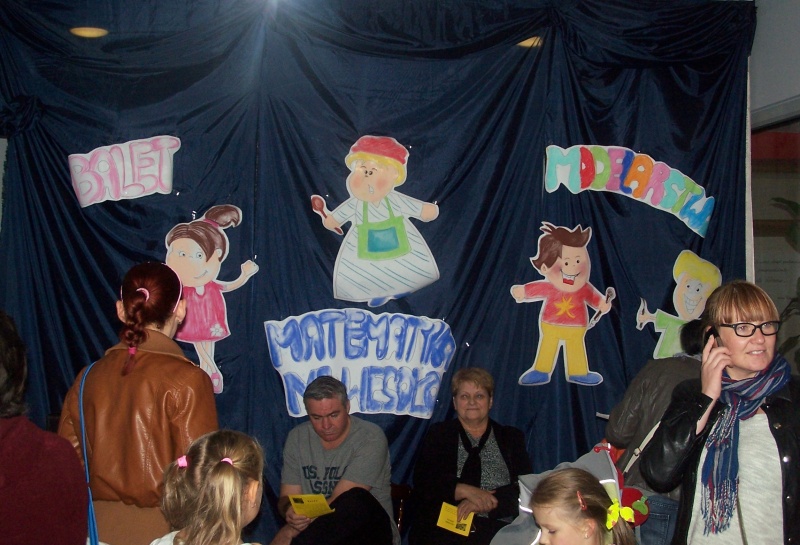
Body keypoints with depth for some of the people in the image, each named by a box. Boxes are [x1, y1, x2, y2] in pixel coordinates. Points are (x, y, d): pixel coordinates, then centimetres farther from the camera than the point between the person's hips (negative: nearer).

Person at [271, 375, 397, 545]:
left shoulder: (371, 437, -12)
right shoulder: (297, 438, 4)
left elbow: (342, 501, -18)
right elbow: (287, 497, 4)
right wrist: (290, 511, -23)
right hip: (319, 531, 1)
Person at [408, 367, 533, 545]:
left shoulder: (511, 438, 16)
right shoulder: (438, 435, 15)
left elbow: (526, 488, 3)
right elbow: (423, 483, 1)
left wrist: (483, 504, -12)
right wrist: (466, 491, -13)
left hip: (499, 529, 1)